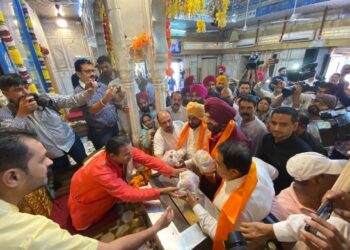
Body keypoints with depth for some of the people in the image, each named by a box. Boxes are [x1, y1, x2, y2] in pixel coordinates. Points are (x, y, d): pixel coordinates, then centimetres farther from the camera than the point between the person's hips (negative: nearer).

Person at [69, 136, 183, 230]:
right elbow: (128, 194, -45)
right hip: (85, 196, -4)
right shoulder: (101, 171, -45)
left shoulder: (126, 151, -30)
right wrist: (161, 191, -49)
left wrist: (172, 171, -38)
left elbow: (148, 159, -28)